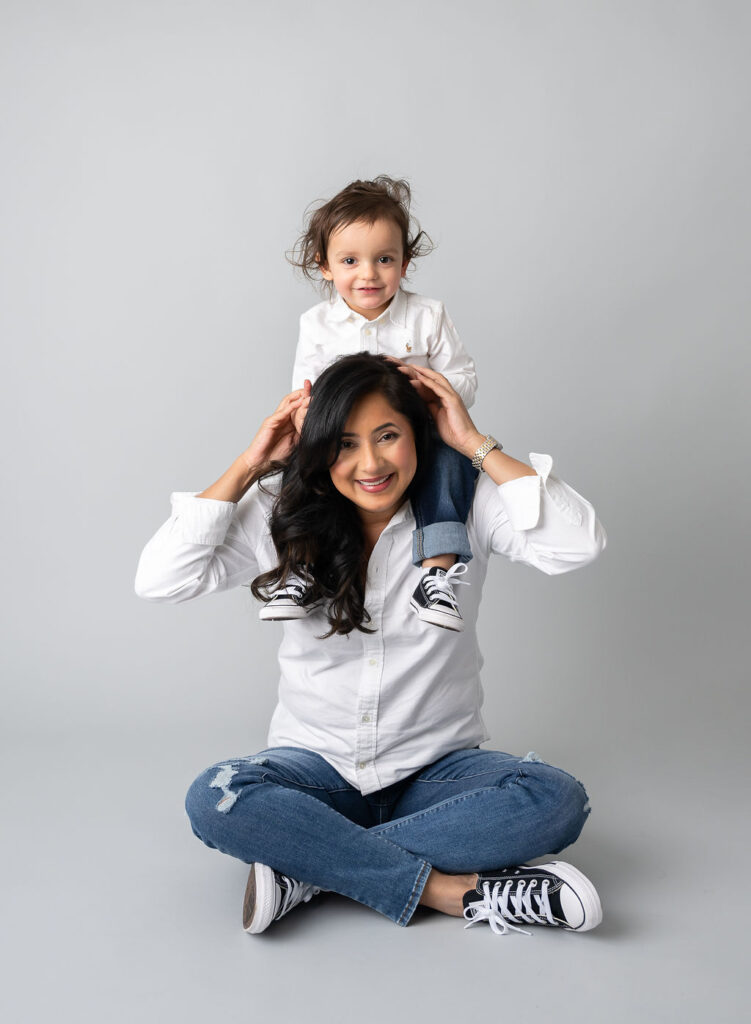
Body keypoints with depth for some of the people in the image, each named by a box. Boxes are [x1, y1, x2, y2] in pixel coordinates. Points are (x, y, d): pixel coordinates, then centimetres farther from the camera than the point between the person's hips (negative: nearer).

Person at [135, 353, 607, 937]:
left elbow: (579, 544, -22)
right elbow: (160, 580, -11)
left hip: (438, 769, 0)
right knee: (216, 800, -29)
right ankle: (449, 889, -25)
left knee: (558, 801, -28)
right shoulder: (285, 514, -3)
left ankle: (311, 869, -24)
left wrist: (476, 444, -17)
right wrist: (249, 466, -10)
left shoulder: (465, 505, -7)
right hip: (319, 767, 1)